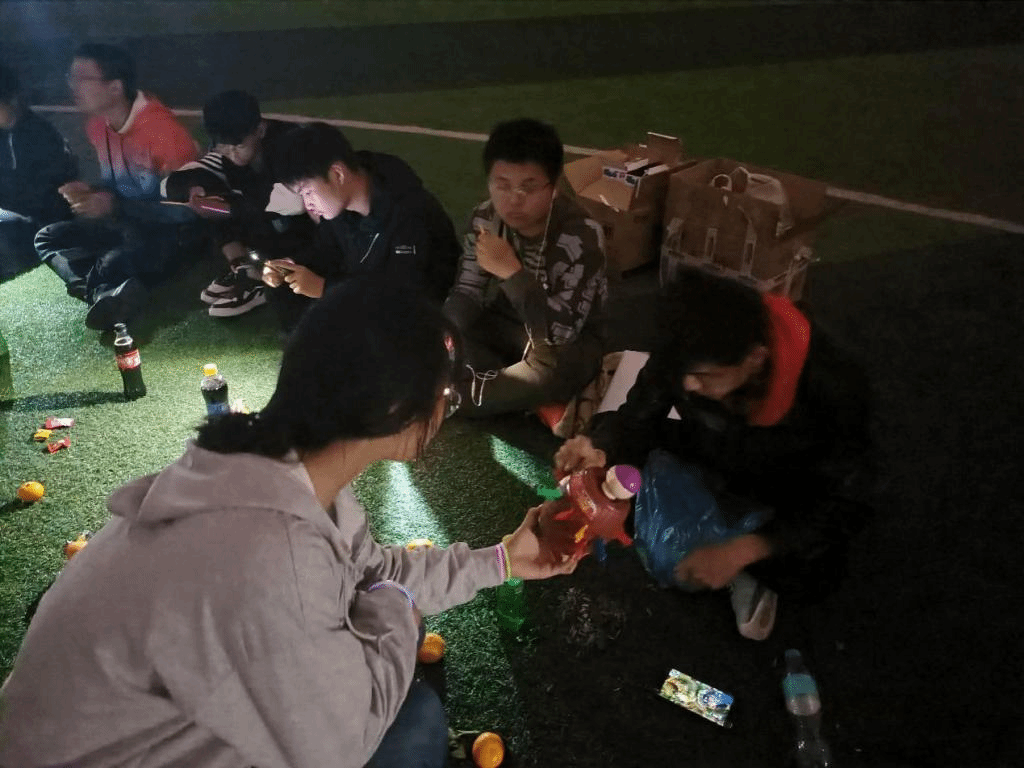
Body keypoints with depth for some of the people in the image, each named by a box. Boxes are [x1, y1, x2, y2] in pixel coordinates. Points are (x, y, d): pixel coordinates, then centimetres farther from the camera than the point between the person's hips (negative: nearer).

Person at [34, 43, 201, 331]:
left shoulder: (162, 129, -22)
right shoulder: (96, 126, 4)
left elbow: (184, 208, -20)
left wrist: (116, 206, -23)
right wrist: (89, 192, -6)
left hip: (172, 228, -9)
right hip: (123, 222, 10)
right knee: (47, 238, -10)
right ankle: (109, 292, -34)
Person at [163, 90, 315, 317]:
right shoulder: (226, 152, -8)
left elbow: (296, 199, -44)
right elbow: (171, 182, -9)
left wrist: (233, 204, -39)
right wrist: (192, 188, -33)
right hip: (264, 226, 6)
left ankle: (260, 280, -16)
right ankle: (243, 269, -14)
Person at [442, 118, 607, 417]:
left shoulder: (582, 236, -28)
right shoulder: (485, 219, -13)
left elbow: (561, 331, -33)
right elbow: (466, 294, -7)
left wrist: (512, 272, -40)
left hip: (568, 343, -4)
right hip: (506, 323, 4)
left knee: (551, 374, -38)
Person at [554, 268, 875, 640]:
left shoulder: (834, 385, -36)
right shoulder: (687, 351, -28)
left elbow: (846, 501, -28)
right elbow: (638, 417, -15)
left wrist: (740, 551, -38)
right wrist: (600, 449, -40)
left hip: (793, 493, -3)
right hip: (712, 463, 3)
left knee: (810, 576, -26)